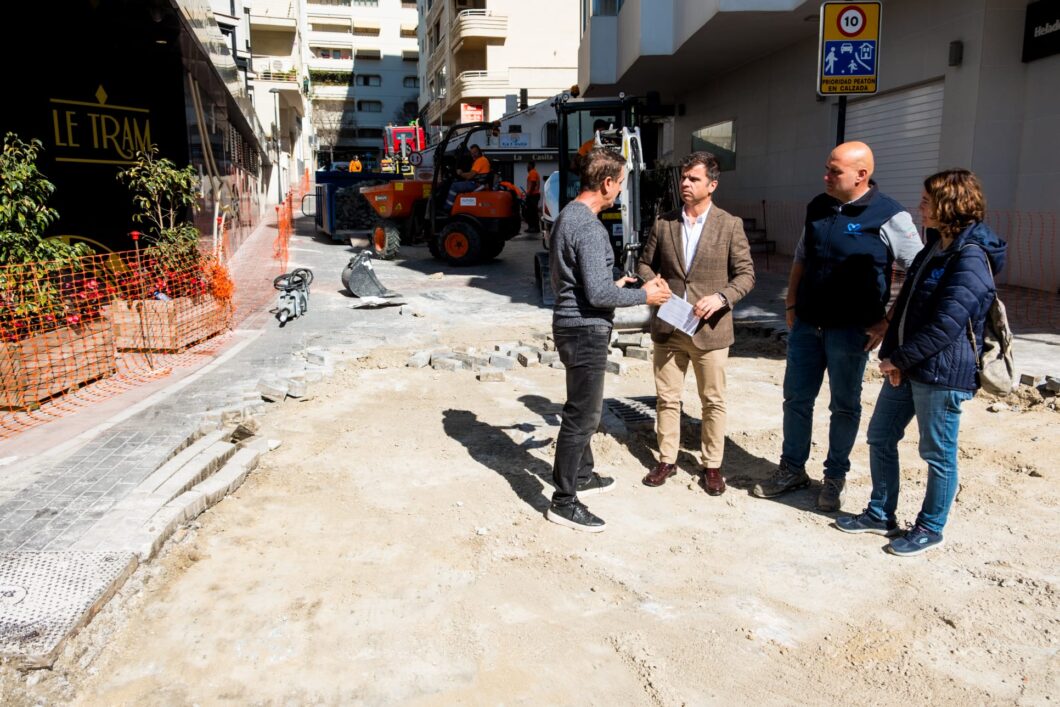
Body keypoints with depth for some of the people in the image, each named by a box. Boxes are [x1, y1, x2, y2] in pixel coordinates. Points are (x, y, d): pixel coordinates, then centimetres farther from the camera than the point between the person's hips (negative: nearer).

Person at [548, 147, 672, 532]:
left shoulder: (568, 216, 11)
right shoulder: (589, 227, -21)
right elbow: (597, 294, -24)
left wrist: (613, 285, 21)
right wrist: (643, 295, -11)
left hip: (572, 325, 10)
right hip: (585, 330, -10)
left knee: (583, 409, 22)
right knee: (582, 414, -3)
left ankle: (582, 475, 38)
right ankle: (564, 501, 6)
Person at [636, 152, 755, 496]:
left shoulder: (730, 225, -3)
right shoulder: (663, 223, 5)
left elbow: (745, 274, -2)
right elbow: (645, 263, 13)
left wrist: (721, 297, -19)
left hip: (710, 329, -2)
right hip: (668, 327, 2)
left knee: (713, 401, 8)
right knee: (667, 398, 11)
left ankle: (712, 465, 23)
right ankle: (667, 459, 26)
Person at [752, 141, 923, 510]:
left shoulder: (889, 217, -11)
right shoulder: (817, 207, 6)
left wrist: (889, 320, -12)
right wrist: (791, 304, 10)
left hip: (850, 329, -5)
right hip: (807, 324, 5)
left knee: (844, 407, 9)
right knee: (795, 398, 11)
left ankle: (835, 477, 24)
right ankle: (792, 469, 26)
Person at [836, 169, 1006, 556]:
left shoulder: (970, 259, -18)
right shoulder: (934, 248, 11)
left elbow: (945, 326, -23)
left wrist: (898, 359, -14)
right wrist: (892, 356, 0)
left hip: (943, 373, -9)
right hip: (907, 367, 9)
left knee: (937, 453, 7)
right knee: (880, 437, 15)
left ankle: (930, 529, 24)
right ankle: (880, 514, 30)